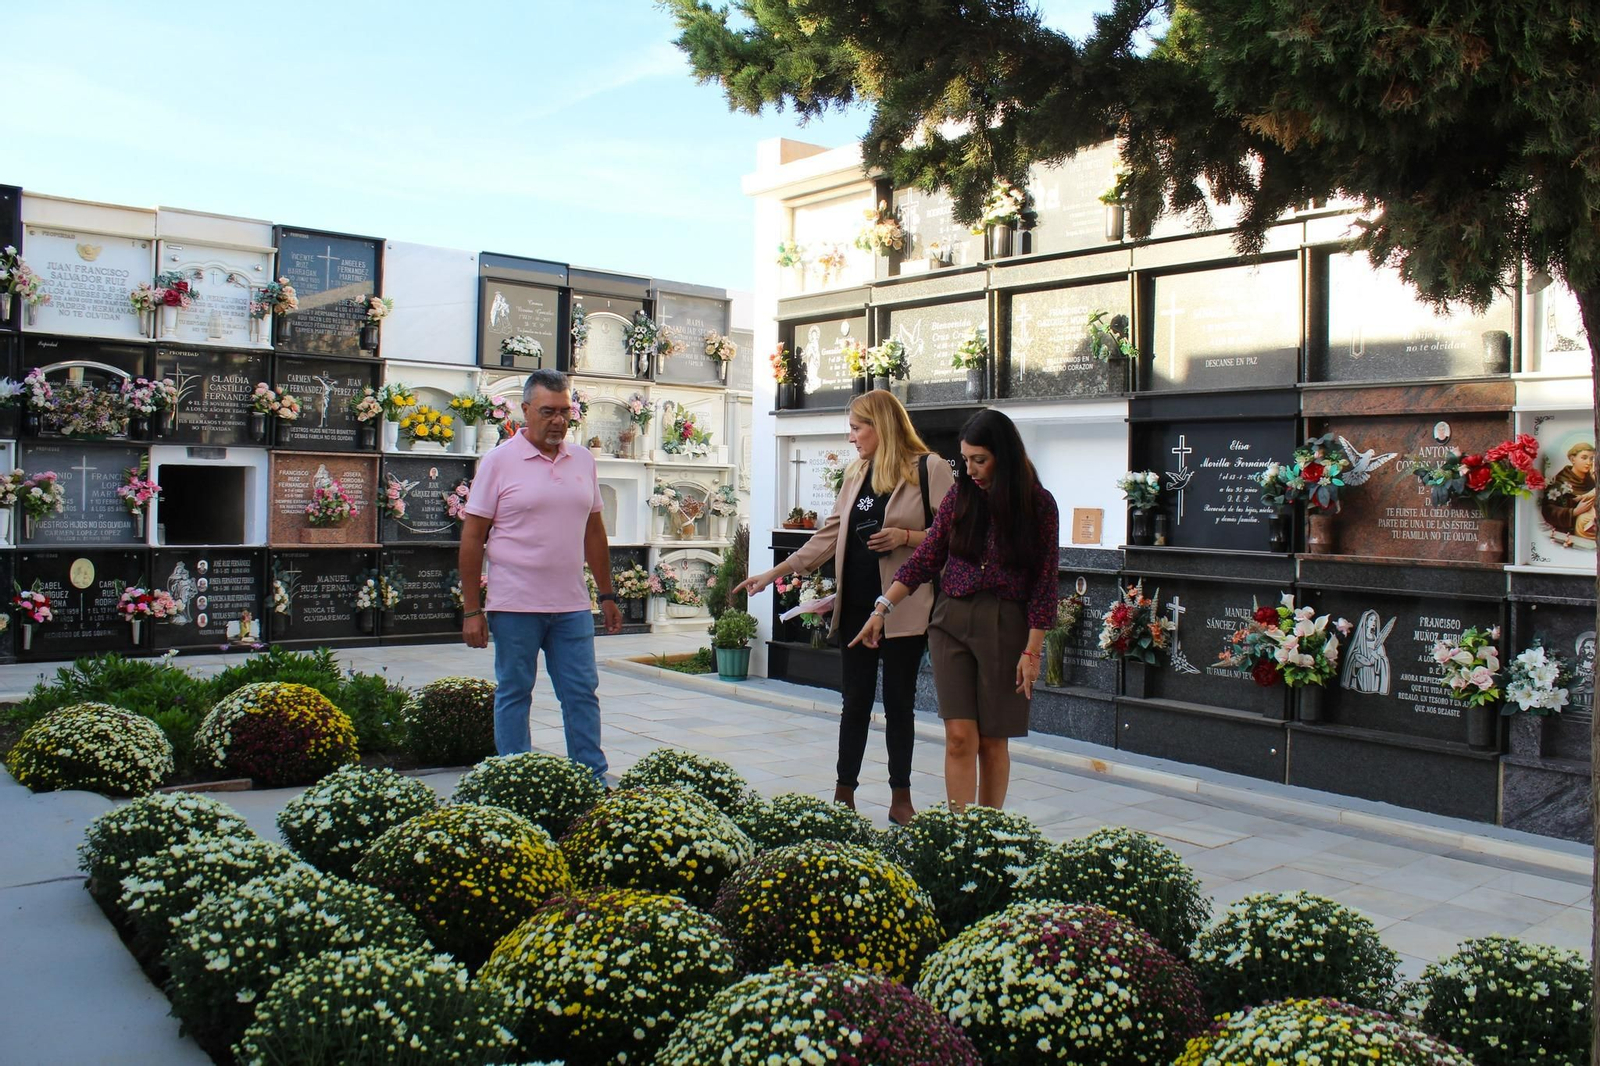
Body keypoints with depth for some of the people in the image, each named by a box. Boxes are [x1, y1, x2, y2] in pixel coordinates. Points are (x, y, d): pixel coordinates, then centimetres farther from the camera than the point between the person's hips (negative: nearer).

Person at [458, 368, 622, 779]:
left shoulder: (583, 460, 9)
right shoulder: (499, 461, -5)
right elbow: (472, 538, -4)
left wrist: (607, 595, 14)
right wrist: (472, 609, -7)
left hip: (572, 606, 4)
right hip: (515, 606, -4)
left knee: (582, 693, 7)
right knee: (514, 695, 7)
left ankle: (594, 783, 16)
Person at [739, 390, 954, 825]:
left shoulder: (930, 469, -6)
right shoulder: (856, 473, 12)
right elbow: (831, 533, 12)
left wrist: (906, 536, -21)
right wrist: (777, 571, 7)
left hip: (902, 608, -5)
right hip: (856, 605, 5)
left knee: (898, 702, 5)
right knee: (855, 701, 9)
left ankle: (900, 797, 18)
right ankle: (844, 794, 17)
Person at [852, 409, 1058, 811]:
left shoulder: (1038, 505, -4)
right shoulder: (960, 498, 4)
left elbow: (1044, 582, -5)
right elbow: (925, 559, 5)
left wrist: (1032, 650, -8)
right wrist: (883, 608, -2)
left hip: (1006, 627, -2)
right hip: (952, 622, 2)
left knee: (993, 741, 5)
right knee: (960, 736, -5)